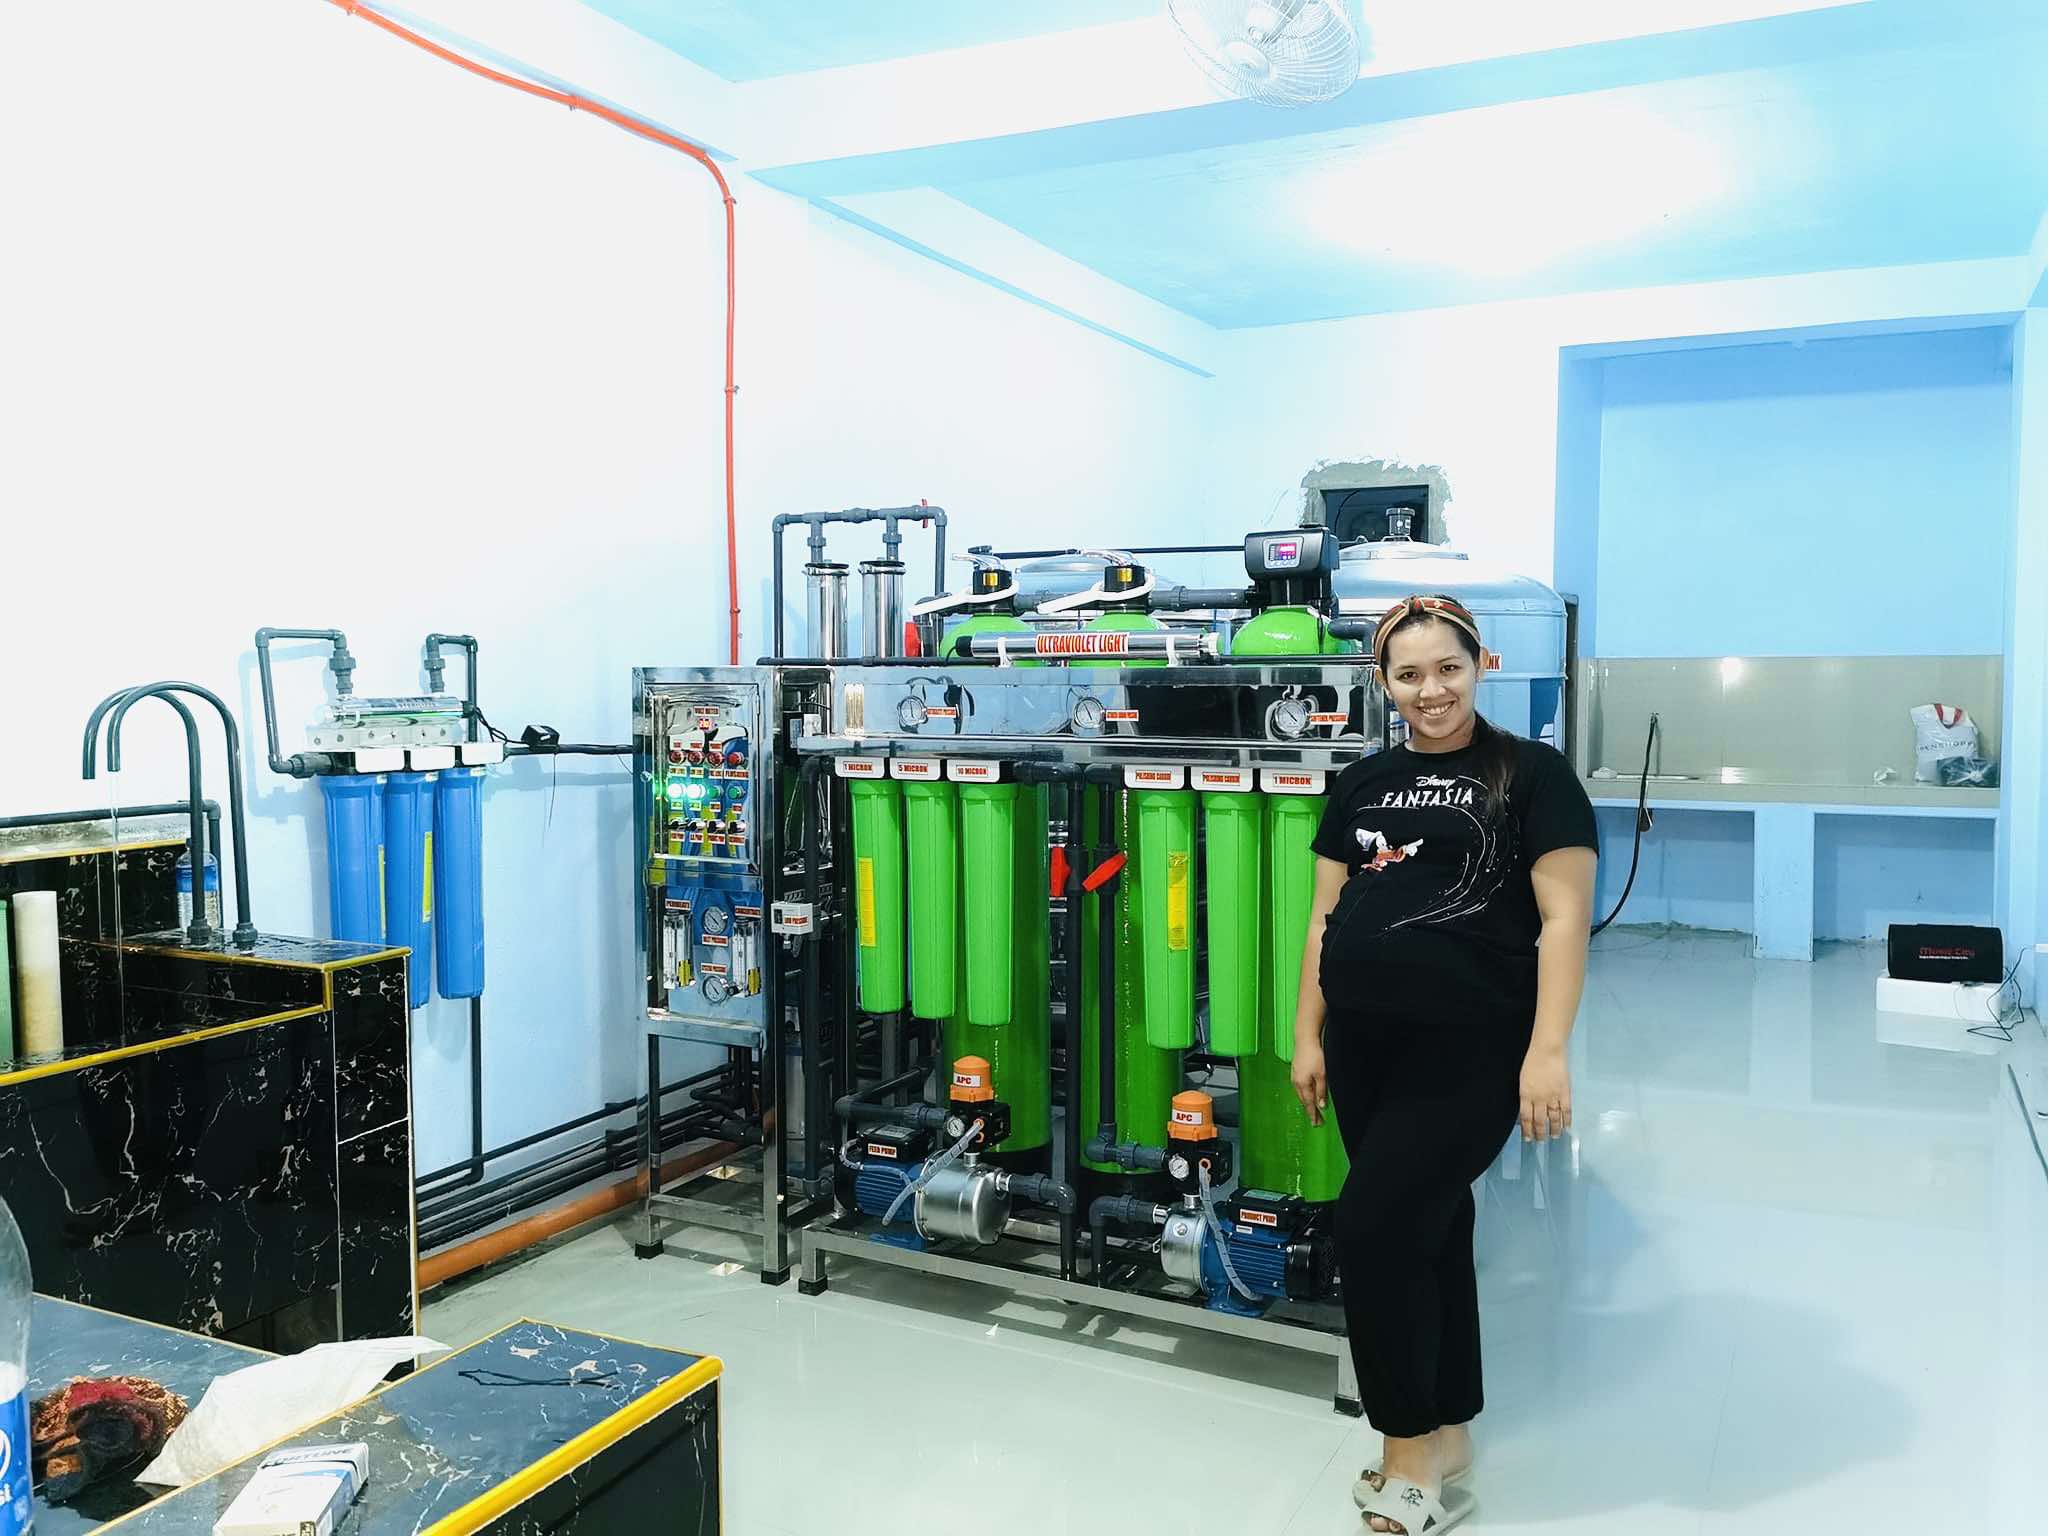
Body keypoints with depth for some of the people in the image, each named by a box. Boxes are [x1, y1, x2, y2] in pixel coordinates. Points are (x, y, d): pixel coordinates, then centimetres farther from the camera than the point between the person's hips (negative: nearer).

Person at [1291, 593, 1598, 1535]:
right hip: (1363, 1043, 5)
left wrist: (1548, 1050, -15)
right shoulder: (1362, 784, 12)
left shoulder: (1531, 773, -3)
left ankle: (1410, 1448, 13)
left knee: (1372, 1229, -6)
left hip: (1469, 1046, -5)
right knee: (1428, 1229, 14)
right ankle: (1447, 1438, 29)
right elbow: (1326, 917, 15)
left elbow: (1564, 916, -8)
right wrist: (1308, 1036, 11)